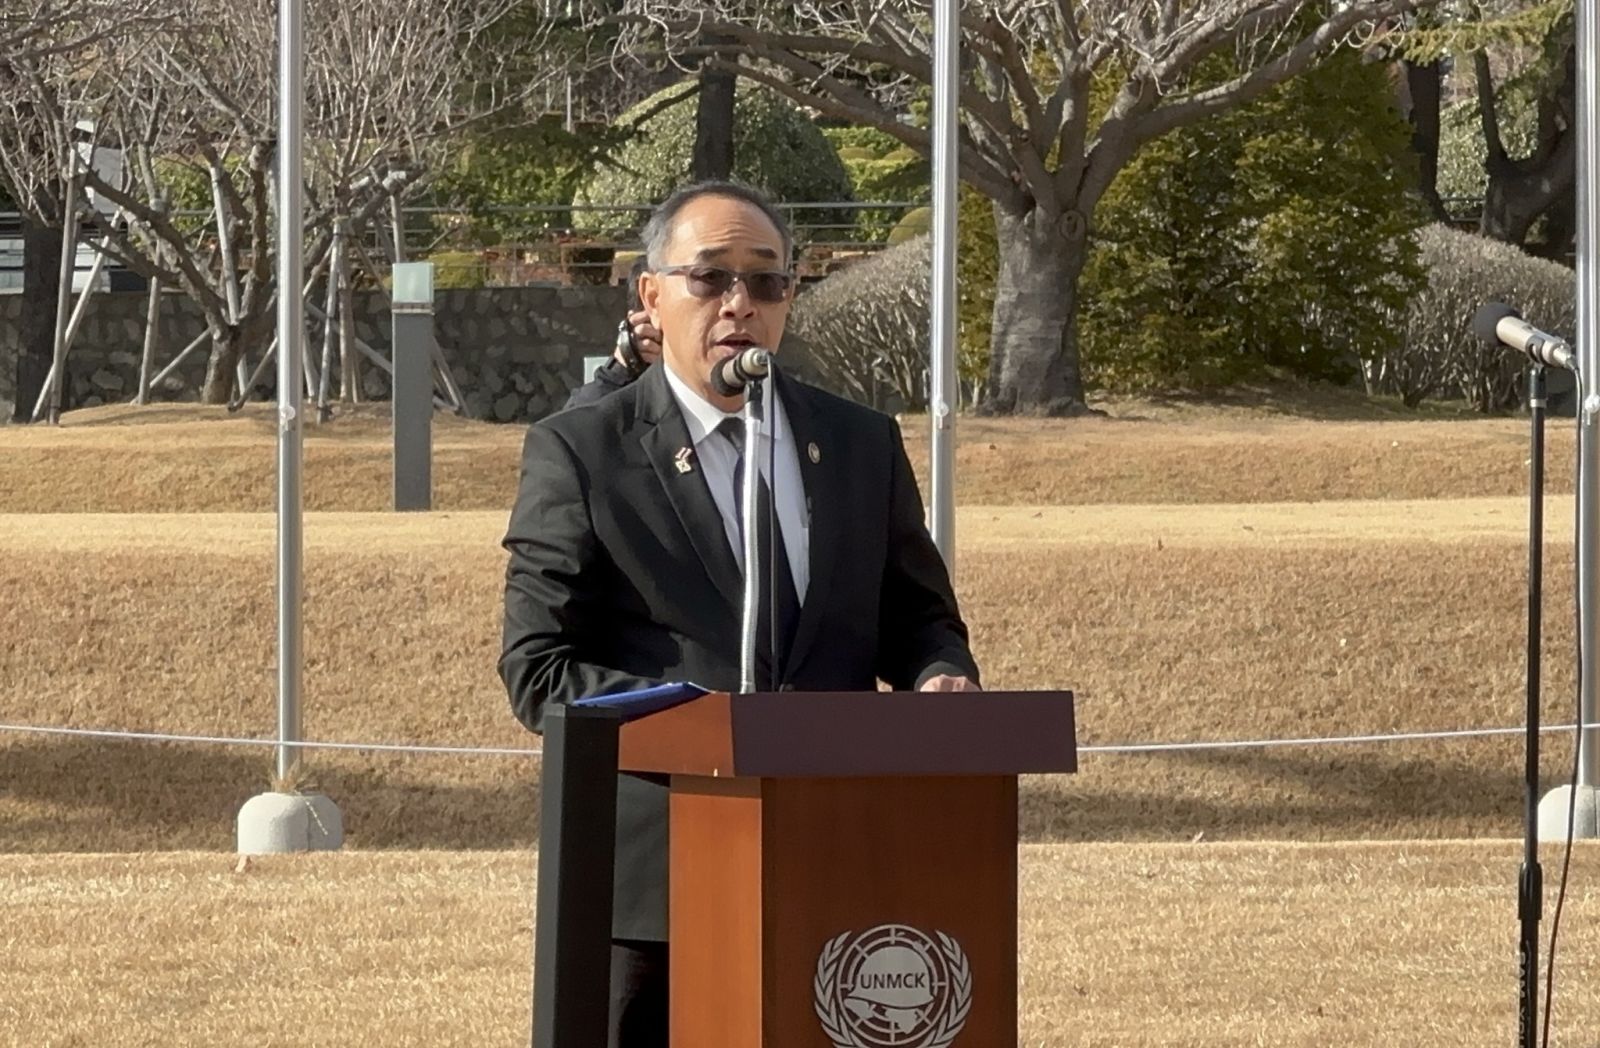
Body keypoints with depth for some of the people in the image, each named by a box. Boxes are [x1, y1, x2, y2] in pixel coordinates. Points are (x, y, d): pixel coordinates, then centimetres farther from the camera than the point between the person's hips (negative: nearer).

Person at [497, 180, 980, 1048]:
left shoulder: (862, 444, 13)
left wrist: (942, 677, -7)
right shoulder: (577, 453, 0)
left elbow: (917, 616, 19)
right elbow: (538, 672, -6)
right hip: (650, 879, -3)